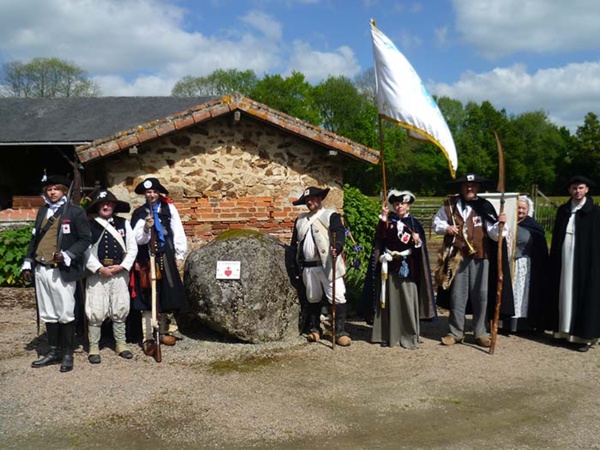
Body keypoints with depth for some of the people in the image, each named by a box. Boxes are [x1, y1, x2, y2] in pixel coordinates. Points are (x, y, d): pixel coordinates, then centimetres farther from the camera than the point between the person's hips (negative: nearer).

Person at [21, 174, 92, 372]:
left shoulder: (75, 211, -2)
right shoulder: (42, 211, 16)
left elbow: (85, 239, -6)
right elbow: (35, 239, 19)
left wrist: (67, 255, -18)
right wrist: (27, 263, 11)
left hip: (62, 271, -6)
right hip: (41, 270, 6)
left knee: (65, 314, -1)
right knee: (48, 314, 12)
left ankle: (67, 354, 11)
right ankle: (53, 352, 23)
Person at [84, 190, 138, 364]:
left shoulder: (124, 223, 9)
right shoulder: (89, 225, 0)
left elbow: (132, 248, 6)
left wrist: (122, 266, -6)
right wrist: (99, 268, -12)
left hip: (120, 273, 3)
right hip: (97, 274, -3)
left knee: (120, 311, 10)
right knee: (95, 312, -1)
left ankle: (120, 344, 22)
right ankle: (93, 348, 10)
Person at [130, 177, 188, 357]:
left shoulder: (169, 208, 3)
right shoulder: (139, 213, 1)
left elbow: (178, 232, 4)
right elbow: (137, 239, -5)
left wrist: (180, 255, 3)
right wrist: (146, 228, -24)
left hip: (166, 258, 2)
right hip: (147, 259, -2)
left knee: (168, 295, 10)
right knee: (148, 299, -2)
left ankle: (164, 331, 27)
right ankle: (148, 339, 2)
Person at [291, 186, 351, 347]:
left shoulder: (331, 216, 0)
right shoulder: (300, 220, 18)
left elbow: (339, 233, -16)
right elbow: (295, 242, 21)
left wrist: (337, 247, -36)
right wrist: (296, 263, 12)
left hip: (328, 265, -5)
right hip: (308, 267, 5)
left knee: (338, 297, -7)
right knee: (313, 299, 14)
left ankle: (340, 332, -1)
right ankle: (314, 329, 27)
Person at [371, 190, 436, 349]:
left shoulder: (414, 223, 4)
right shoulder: (389, 221, 6)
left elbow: (421, 247, 3)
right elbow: (379, 236, -12)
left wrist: (417, 241, -18)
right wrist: (383, 219, -20)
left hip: (408, 267, -1)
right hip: (391, 265, 1)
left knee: (408, 300, 0)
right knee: (391, 300, 5)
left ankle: (410, 336, 9)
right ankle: (389, 335, 12)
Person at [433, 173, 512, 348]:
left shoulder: (484, 207, -3)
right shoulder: (450, 205, 2)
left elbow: (493, 233, -8)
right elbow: (436, 223, 12)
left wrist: (500, 224, -28)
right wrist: (446, 228, -8)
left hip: (480, 257, -1)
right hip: (458, 257, 1)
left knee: (481, 295, 6)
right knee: (457, 295, 9)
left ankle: (480, 333, 18)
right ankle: (455, 333, 20)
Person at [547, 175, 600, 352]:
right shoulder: (562, 210, 10)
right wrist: (554, 260, 7)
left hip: (585, 262, -4)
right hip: (563, 261, 4)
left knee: (583, 296, 0)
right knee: (564, 295, 7)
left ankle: (585, 335, 6)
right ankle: (564, 330, 15)